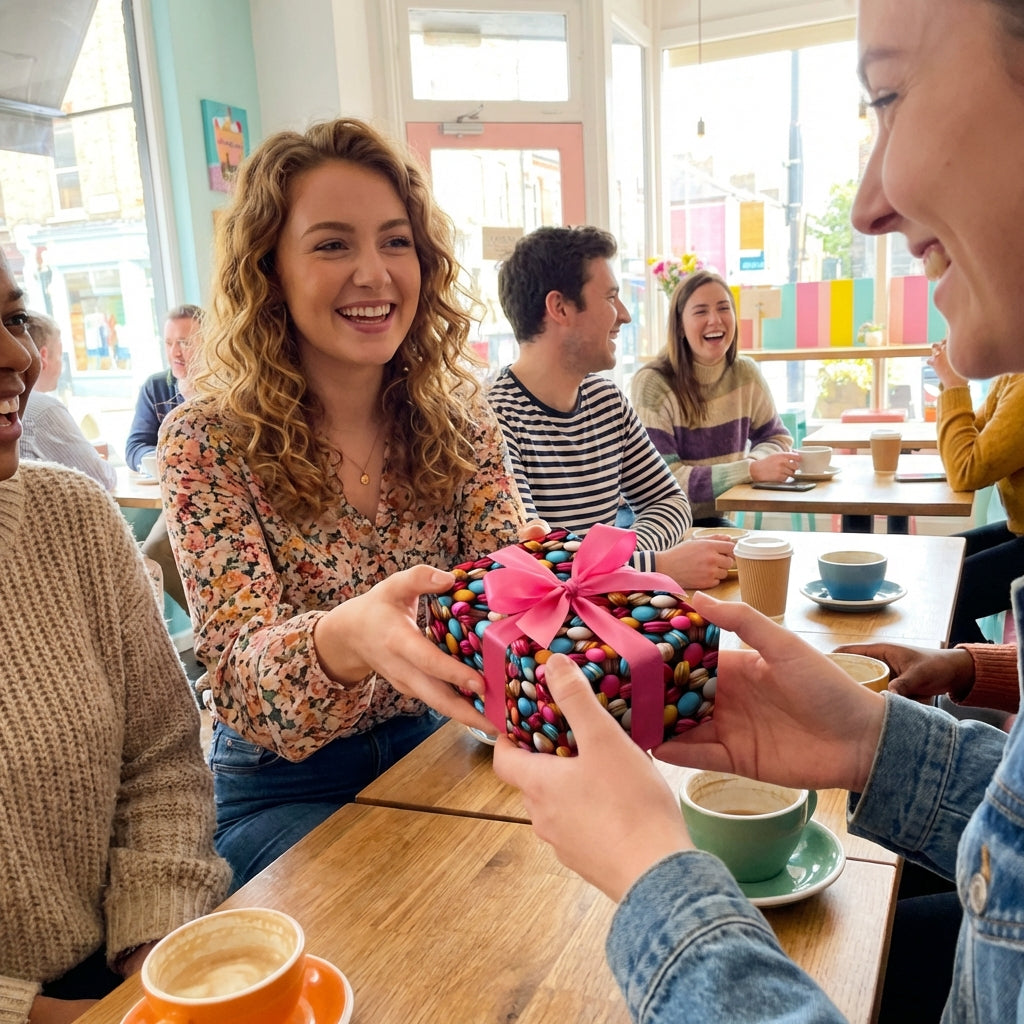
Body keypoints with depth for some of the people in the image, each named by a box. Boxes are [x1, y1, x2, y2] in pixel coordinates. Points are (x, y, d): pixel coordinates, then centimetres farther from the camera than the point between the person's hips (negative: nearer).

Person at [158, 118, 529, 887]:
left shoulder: (460, 421, -3)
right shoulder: (208, 444, -13)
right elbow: (244, 679, -22)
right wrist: (347, 639, -45)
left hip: (427, 753, 4)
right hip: (282, 790, -3)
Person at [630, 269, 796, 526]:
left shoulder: (745, 373, 0)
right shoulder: (653, 383, -17)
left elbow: (775, 436, 13)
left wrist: (758, 460, -11)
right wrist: (752, 471, -27)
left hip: (713, 520, 5)